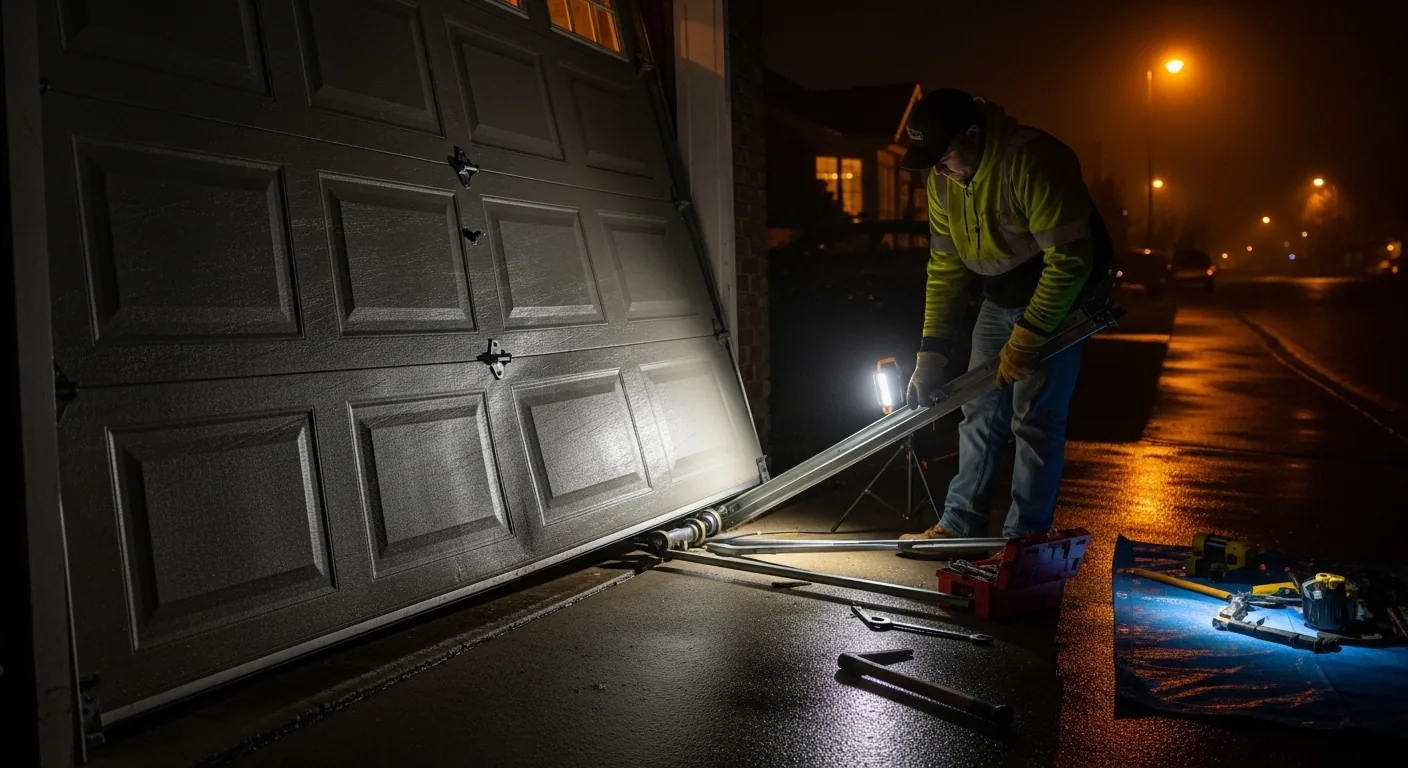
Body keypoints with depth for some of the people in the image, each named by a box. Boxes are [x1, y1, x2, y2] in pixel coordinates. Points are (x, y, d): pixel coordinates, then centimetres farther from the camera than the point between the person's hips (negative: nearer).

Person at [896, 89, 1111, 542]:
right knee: (980, 412, 7)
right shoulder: (943, 180, -5)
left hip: (1059, 298, -7)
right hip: (1000, 300, 7)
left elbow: (1070, 259, -28)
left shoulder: (1032, 161, -28)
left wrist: (1027, 338, -25)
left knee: (1034, 418, -7)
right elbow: (945, 267, 0)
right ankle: (960, 524, 17)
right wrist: (932, 353, -4)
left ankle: (1026, 535, 6)